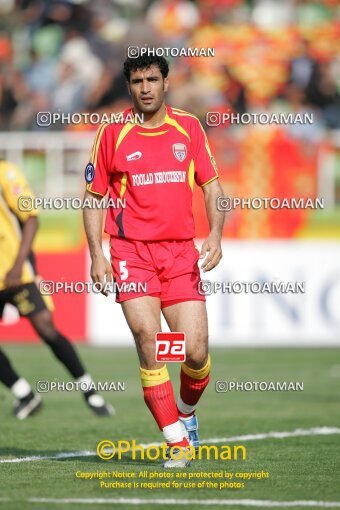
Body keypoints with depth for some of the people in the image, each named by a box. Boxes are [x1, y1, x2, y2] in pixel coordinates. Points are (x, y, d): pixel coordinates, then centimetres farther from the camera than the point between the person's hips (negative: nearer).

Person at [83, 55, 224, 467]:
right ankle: (177, 442, -8)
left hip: (181, 251, 2)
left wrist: (215, 234, -5)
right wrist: (96, 255, -2)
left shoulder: (188, 128, 7)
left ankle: (186, 413, 27)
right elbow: (94, 197, 7)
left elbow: (211, 185, 11)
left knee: (195, 352, -6)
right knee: (149, 341, -17)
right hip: (131, 251, -2)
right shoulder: (112, 133, 2)